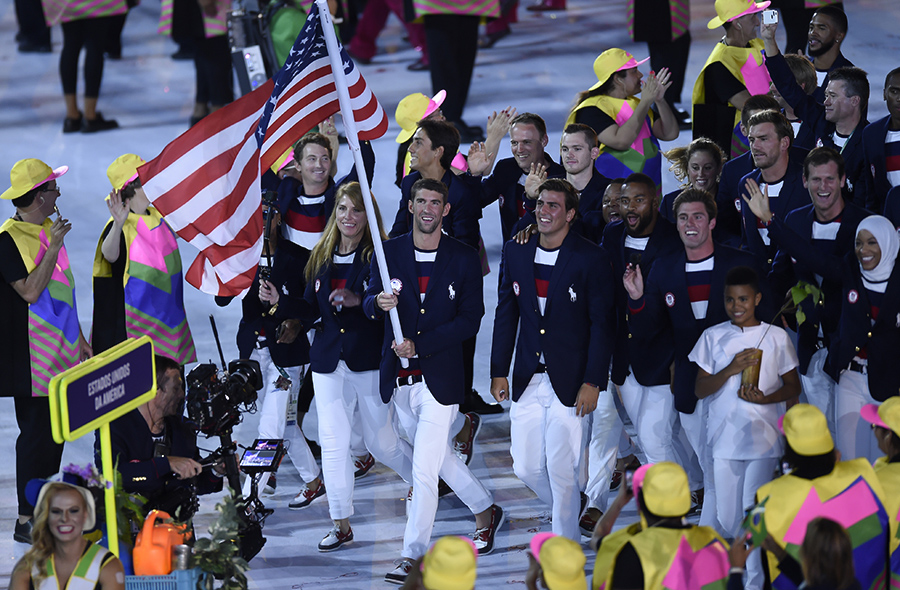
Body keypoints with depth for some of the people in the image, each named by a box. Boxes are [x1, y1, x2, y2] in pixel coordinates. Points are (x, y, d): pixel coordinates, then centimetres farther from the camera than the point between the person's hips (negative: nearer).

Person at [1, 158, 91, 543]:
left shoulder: (48, 230, 14)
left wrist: (78, 337, 22)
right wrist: (54, 248, -23)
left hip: (60, 352, 9)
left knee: (55, 433, 9)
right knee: (36, 433, -8)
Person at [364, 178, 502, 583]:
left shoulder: (464, 259, -2)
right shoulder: (390, 252, 6)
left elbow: (470, 320, -5)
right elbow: (369, 303, 2)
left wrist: (420, 346, -15)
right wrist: (378, 302, -24)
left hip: (439, 377, -4)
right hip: (399, 379, 4)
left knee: (424, 470, -9)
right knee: (436, 457, 18)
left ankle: (413, 557, -5)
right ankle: (485, 511, 39)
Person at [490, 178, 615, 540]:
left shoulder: (590, 259, -7)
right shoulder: (516, 253, 6)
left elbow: (602, 323, -6)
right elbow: (506, 314, 12)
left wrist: (592, 382, -11)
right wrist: (498, 371, 8)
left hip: (569, 382, -5)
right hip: (527, 381, 5)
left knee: (562, 470, -4)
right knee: (526, 467, 6)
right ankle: (568, 510, 32)